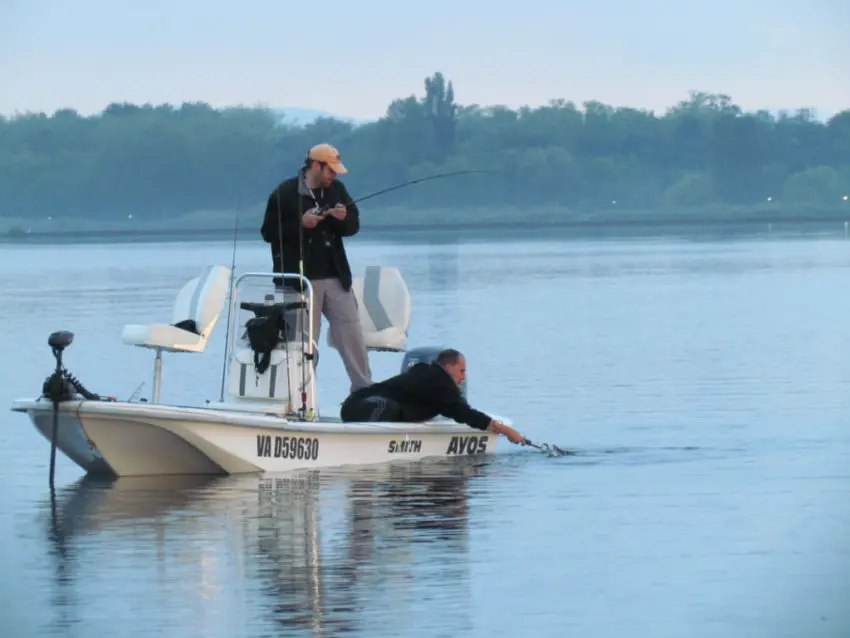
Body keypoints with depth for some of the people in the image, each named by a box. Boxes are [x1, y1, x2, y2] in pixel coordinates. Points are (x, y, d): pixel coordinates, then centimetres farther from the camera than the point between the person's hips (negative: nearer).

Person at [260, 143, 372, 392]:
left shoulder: (336, 189, 7)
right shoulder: (285, 193, -7)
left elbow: (353, 226, 12)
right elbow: (268, 232, -7)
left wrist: (344, 218, -11)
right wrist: (300, 224, -19)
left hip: (336, 277, 4)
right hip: (301, 280, -4)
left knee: (353, 335, 4)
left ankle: (364, 390, 10)